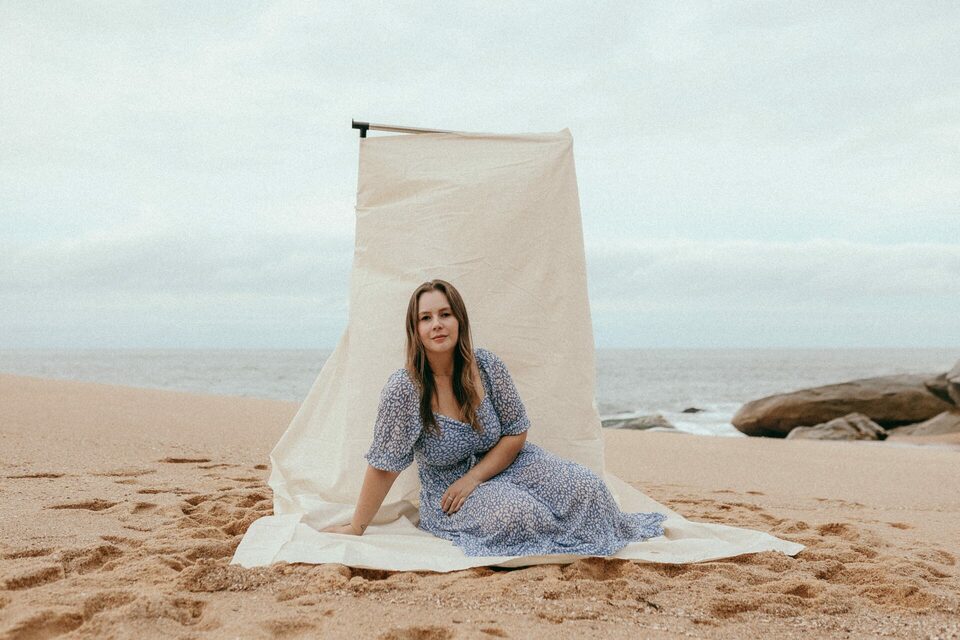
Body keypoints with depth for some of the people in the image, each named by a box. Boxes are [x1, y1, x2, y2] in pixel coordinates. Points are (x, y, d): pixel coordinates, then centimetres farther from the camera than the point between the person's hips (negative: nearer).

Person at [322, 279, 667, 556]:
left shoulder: (487, 367, -10)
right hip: (448, 489, -3)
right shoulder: (404, 389, -20)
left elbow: (516, 433, -2)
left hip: (503, 464, 3)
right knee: (517, 514, -34)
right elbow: (383, 467, -14)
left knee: (585, 487, -19)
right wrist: (356, 526, -11)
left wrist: (473, 477, -14)